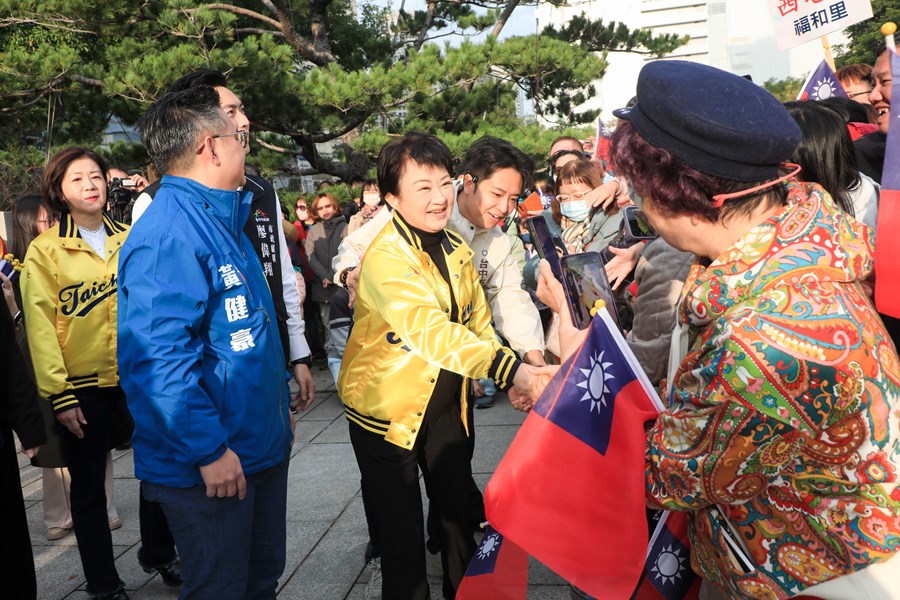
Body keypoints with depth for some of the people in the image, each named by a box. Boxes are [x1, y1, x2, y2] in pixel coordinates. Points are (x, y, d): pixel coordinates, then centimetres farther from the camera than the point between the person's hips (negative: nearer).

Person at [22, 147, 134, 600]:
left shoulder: (129, 241, 5)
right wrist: (58, 395, -11)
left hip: (136, 377, 3)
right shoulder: (45, 250, -3)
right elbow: (41, 326, -7)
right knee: (88, 487, 9)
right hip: (82, 388, -2)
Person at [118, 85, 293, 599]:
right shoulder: (167, 235, -21)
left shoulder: (223, 221, 11)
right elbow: (156, 358, -28)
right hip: (208, 467, -9)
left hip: (262, 446, 9)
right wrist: (209, 449, -25)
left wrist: (281, 407, 20)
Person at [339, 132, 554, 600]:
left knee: (460, 511, 19)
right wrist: (511, 369, -51)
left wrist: (513, 379, -3)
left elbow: (478, 323, 10)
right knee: (402, 532, 5)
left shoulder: (456, 249, 1)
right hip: (387, 408, -7)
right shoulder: (386, 258, -24)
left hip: (446, 403, 7)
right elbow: (430, 330, -40)